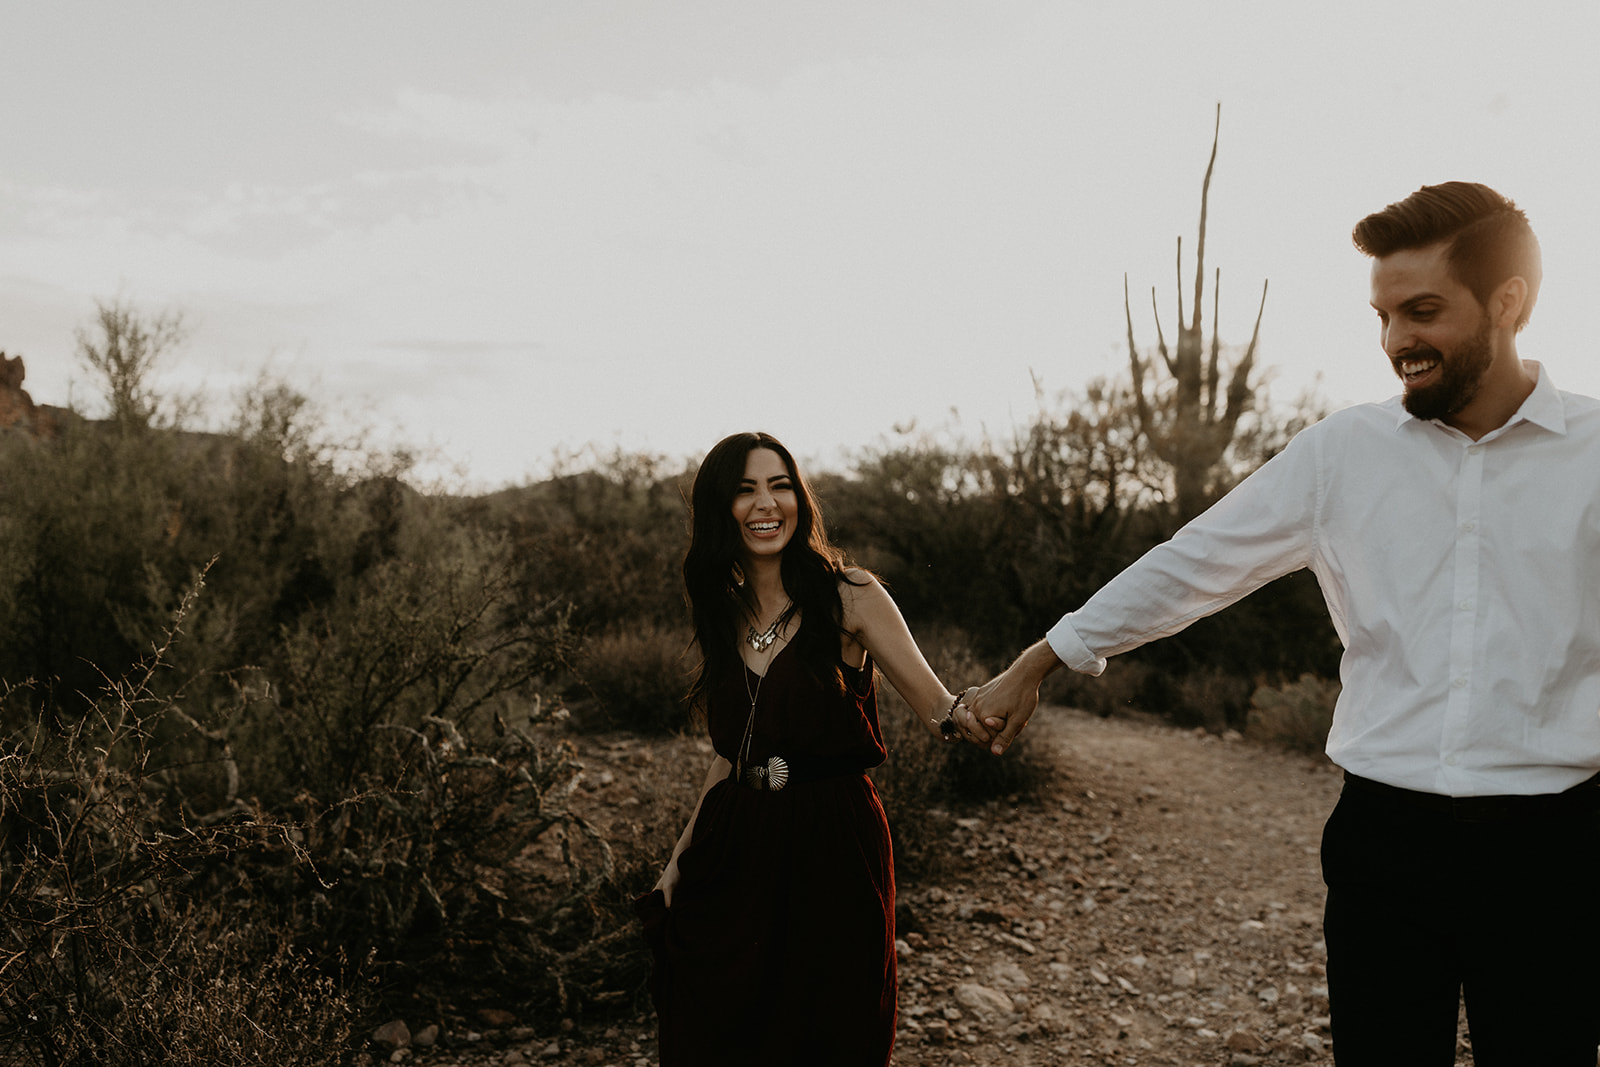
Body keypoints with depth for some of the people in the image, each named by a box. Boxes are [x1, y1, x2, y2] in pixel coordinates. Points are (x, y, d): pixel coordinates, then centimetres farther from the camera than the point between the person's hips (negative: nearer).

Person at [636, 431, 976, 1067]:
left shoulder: (848, 596, -8)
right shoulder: (721, 614, 7)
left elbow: (940, 710, -14)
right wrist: (680, 858, 13)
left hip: (832, 853, -4)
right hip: (735, 858, 5)